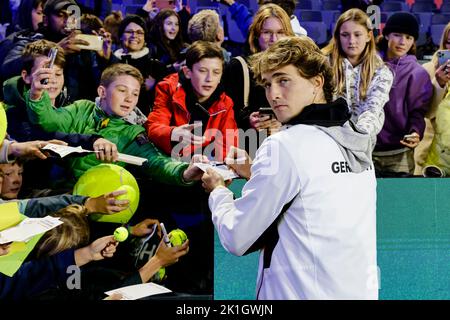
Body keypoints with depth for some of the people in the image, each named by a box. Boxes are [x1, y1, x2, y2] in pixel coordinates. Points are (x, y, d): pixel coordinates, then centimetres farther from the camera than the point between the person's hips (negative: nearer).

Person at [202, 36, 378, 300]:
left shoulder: (286, 146, -16)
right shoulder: (354, 140, 5)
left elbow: (237, 239, -12)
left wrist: (218, 191, 6)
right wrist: (258, 176, 14)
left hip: (306, 293, -7)